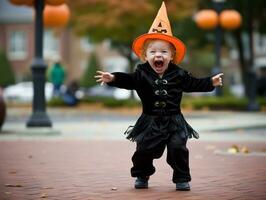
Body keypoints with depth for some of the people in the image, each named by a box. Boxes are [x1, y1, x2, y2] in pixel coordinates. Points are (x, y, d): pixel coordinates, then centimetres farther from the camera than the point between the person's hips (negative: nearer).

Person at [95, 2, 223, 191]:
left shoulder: (178, 74, 0)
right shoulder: (142, 74, -5)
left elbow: (194, 84, 8)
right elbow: (128, 80, -15)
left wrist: (211, 82, 0)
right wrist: (112, 78, -31)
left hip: (174, 121, 0)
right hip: (150, 121, 0)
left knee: (178, 148, -10)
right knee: (144, 149, 1)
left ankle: (182, 178, 7)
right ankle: (142, 175, 26)